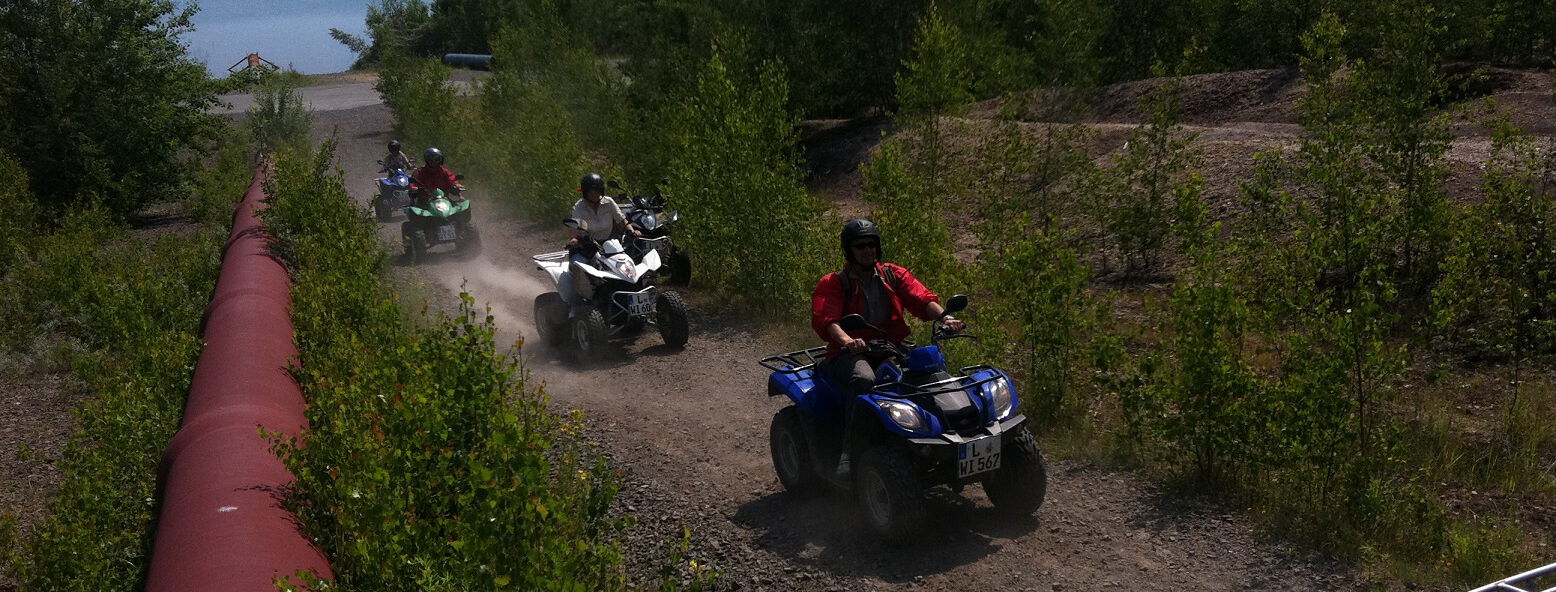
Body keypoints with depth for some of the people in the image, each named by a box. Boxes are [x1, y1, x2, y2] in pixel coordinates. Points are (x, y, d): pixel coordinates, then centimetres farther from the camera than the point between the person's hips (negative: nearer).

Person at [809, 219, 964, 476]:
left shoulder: (894, 275, 16)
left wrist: (944, 317, -22)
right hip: (852, 353, -3)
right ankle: (849, 451, -34)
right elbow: (823, 319, -13)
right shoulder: (832, 283, 6)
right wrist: (846, 340, -35)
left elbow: (922, 299, 0)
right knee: (863, 380, -39)